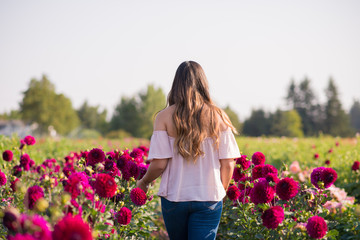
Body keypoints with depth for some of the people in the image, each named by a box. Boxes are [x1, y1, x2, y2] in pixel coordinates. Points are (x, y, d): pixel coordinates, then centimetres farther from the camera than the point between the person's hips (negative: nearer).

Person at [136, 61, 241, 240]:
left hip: (174, 197, 0)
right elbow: (228, 164, -2)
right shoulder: (218, 117, -3)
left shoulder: (164, 117, -6)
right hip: (209, 198, 0)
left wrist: (143, 182, 10)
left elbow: (159, 164, -9)